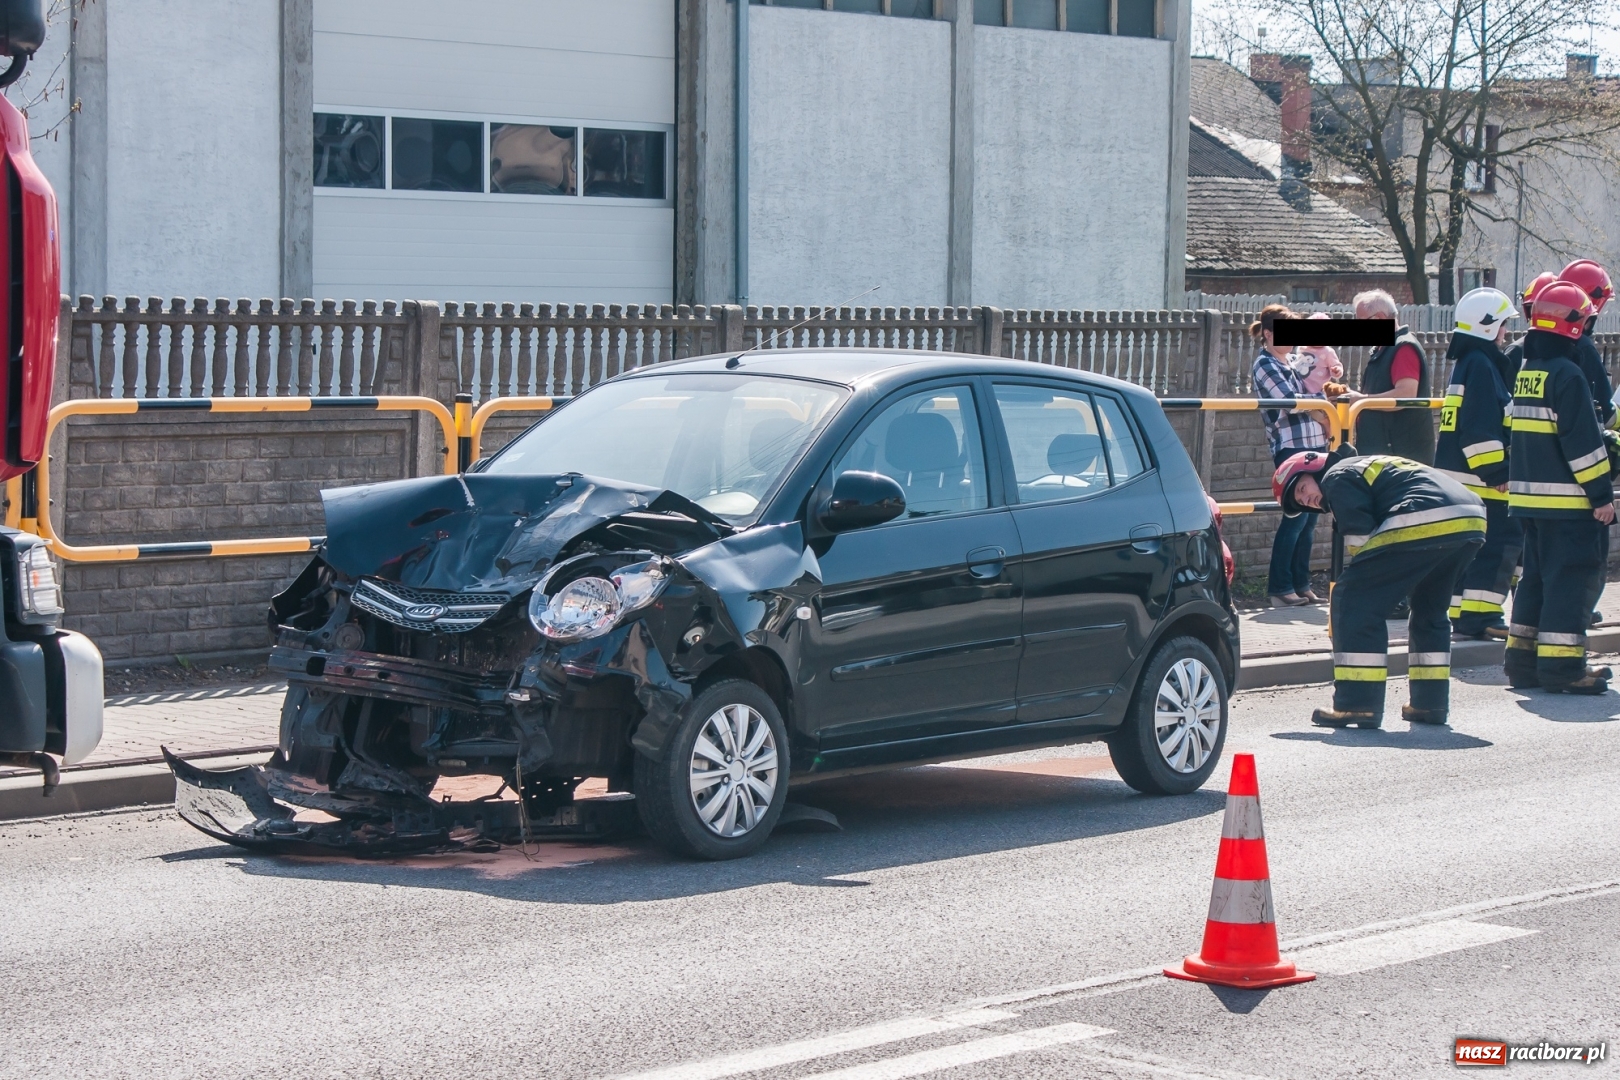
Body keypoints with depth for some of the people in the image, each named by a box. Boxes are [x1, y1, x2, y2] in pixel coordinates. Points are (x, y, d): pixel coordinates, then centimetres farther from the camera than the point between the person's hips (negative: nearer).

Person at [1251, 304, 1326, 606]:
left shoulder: (1287, 364, 20)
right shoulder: (1264, 365, -5)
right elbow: (1291, 401, -15)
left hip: (1313, 444, 8)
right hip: (1290, 447, -8)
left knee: (1309, 518, 7)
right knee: (1296, 517, -10)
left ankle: (1301, 585, 11)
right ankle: (1280, 588, -6)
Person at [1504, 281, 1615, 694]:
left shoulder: (1525, 372, 12)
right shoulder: (1566, 374, -15)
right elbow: (1583, 441, -18)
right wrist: (1602, 493, -14)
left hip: (1527, 495, 9)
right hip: (1566, 498, -9)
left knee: (1536, 575, 15)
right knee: (1572, 577, -6)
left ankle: (1523, 660, 16)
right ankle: (1561, 664, -9)